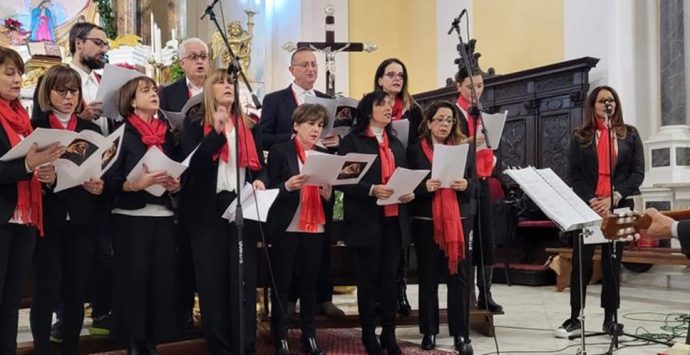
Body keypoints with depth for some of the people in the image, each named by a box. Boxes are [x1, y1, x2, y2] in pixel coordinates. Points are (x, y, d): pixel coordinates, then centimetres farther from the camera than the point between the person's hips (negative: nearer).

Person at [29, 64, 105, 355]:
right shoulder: (35, 127, 1)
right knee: (46, 290, 0)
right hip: (48, 219, -3)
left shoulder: (91, 129, 11)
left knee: (76, 290, 8)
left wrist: (100, 186, -12)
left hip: (83, 220, 3)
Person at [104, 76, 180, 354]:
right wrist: (136, 184, -22)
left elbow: (177, 171, 20)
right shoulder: (122, 133, -1)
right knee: (133, 276, -6)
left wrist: (175, 184, -1)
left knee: (162, 276, -2)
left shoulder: (166, 134, 15)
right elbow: (109, 179, -7)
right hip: (131, 216, -4)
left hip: (163, 215, 4)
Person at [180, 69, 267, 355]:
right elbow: (192, 162, -11)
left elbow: (260, 163, 15)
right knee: (212, 281, 1)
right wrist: (217, 132, -21)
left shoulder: (248, 124, 13)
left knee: (244, 279, 2)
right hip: (208, 211, -2)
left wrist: (260, 181, -7)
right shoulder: (195, 122, 3)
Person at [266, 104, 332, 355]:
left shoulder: (325, 155, 13)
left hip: (316, 229, 4)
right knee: (281, 284, 2)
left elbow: (329, 194, 13)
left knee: (310, 284, 9)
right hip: (286, 228, -4)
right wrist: (287, 186, -24)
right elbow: (270, 189, -6)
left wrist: (328, 194, -9)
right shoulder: (280, 151, -1)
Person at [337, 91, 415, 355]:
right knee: (368, 278, 3)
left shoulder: (396, 143, 17)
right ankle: (369, 334, 13)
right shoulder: (352, 141, -3)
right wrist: (371, 190, -21)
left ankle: (389, 333, 15)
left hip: (394, 220, 5)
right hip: (367, 220, -5)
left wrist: (410, 192, -1)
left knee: (390, 277, 8)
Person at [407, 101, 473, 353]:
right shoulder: (415, 150, 2)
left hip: (458, 220, 2)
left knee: (459, 277, 2)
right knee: (428, 277, 5)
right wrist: (425, 187, -20)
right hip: (426, 222, -1)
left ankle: (461, 333, 9)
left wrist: (465, 185, -14)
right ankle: (429, 331, 15)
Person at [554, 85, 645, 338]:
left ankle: (610, 318, 14)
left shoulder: (629, 134, 8)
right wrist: (591, 201, -13)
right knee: (580, 263, -1)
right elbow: (574, 175, 1)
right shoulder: (580, 136, 6)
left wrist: (613, 199, -11)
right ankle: (575, 318, 5)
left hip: (619, 207, 1)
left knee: (612, 263, 6)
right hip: (586, 207, -1)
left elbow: (638, 173, 1)